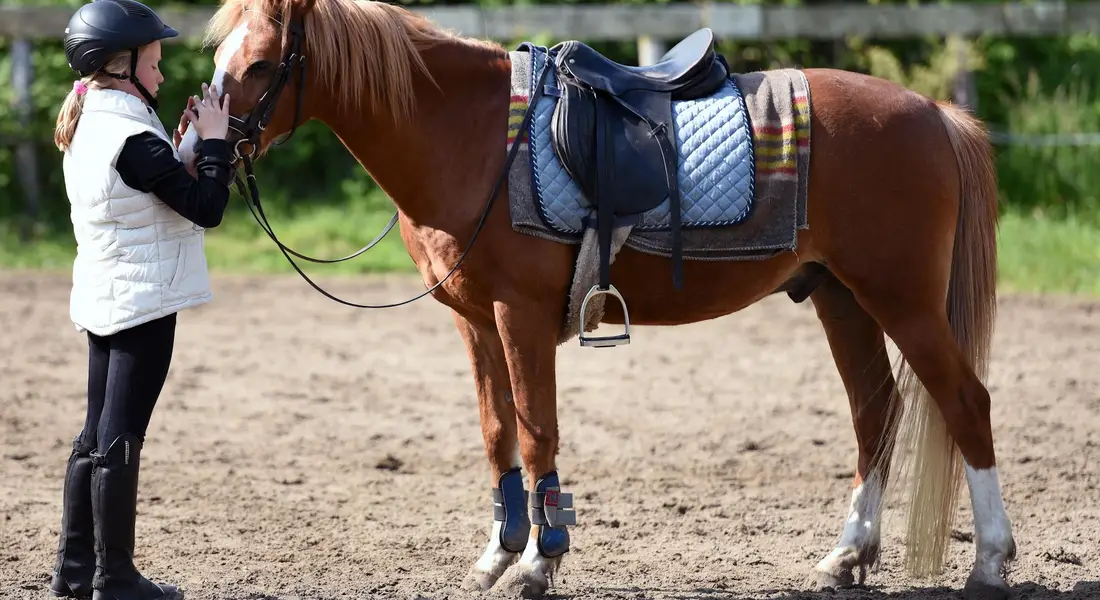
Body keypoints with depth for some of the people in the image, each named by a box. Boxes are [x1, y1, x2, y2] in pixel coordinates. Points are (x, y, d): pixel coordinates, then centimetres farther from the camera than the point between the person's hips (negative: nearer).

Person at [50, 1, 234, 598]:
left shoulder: (86, 128, 8)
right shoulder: (133, 139, -20)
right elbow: (207, 207, -19)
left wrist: (180, 140, 8)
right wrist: (214, 139, -9)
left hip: (100, 300, 9)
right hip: (142, 301, -9)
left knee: (96, 434, 15)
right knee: (121, 438, -4)